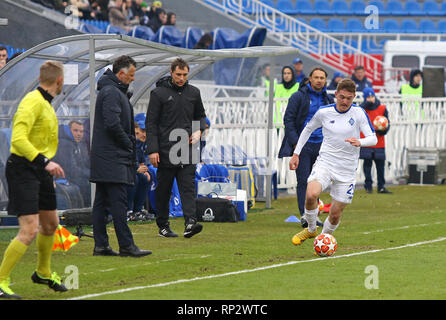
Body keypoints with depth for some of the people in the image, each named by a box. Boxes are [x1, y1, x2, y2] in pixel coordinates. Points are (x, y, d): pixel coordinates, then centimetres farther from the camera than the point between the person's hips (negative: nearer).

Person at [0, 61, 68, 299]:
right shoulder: (32, 102, -18)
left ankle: (43, 273, 41)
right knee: (29, 230, -16)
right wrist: (45, 162, -34)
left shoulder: (46, 104, 13)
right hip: (22, 169, -10)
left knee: (50, 224, 20)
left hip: (40, 171, 10)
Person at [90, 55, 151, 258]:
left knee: (101, 201, 9)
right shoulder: (111, 92, -13)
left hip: (102, 156, 11)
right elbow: (112, 124, -22)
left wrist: (128, 144, 11)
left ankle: (101, 245, 10)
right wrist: (128, 143, -10)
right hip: (112, 157, -11)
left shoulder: (114, 91, 19)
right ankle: (126, 246, -12)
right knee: (118, 201, -11)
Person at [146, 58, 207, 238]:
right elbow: (151, 123, -3)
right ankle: (163, 226, 16)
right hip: (166, 150, -3)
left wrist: (199, 130, 2)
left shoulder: (193, 93, 10)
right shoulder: (159, 93, -2)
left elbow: (200, 115, 25)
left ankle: (190, 223, -20)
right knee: (163, 190, 6)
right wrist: (152, 150, -10)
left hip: (187, 151, 3)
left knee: (188, 186, -10)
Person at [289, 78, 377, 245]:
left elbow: (373, 138, -9)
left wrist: (359, 142, -31)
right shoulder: (324, 112, -1)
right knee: (311, 195, -28)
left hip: (346, 171, 0)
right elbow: (308, 129, 18)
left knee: (335, 215, 1)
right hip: (325, 163, 0)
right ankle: (311, 229, -2)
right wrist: (296, 153, 15)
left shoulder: (358, 113, -5)